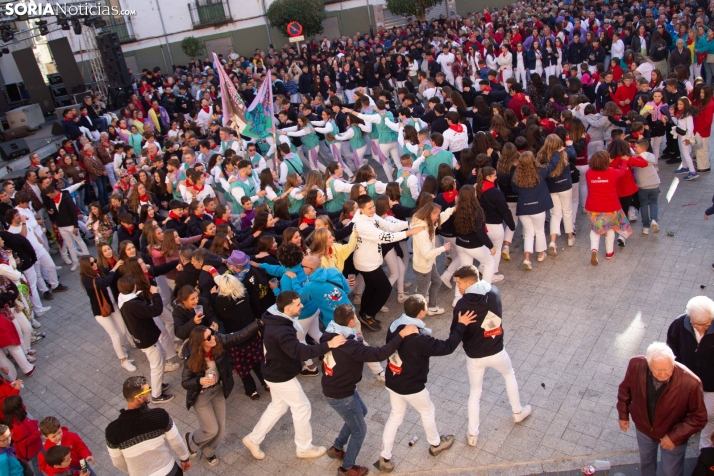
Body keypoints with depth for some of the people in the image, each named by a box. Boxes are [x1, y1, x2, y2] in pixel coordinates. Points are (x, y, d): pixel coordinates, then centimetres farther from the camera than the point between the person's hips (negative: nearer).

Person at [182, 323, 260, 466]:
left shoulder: (219, 341, -22)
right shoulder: (191, 358, -26)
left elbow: (241, 335, -28)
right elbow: (184, 382, -16)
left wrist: (260, 322, -40)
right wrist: (199, 381, -36)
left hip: (218, 390, 4)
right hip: (201, 396, -4)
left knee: (221, 429, 11)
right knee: (212, 430, 3)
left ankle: (208, 451, 41)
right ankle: (191, 440, 36)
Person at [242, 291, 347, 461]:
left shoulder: (274, 318, -5)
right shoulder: (281, 331, -36)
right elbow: (300, 352, -46)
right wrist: (328, 344, -49)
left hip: (275, 372, 9)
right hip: (282, 377, -9)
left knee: (278, 406, 25)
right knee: (302, 408, 8)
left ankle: (253, 439, 37)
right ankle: (304, 448, 27)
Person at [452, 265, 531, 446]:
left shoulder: (462, 304, -23)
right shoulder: (494, 292, -10)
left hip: (474, 357, -2)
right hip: (496, 352, 3)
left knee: (475, 392, 19)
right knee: (509, 375, 33)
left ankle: (472, 434, 25)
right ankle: (518, 412, 49)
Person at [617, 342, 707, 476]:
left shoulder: (690, 383, -36)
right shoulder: (636, 365, -30)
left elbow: (698, 418, -21)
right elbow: (625, 389, -8)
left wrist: (674, 436, -24)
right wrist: (623, 414, 2)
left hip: (673, 436, -2)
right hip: (643, 428, 2)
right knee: (646, 462, 30)